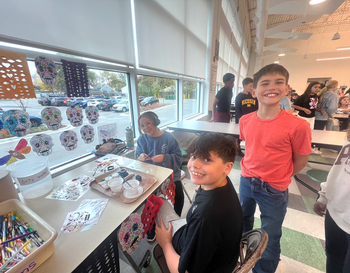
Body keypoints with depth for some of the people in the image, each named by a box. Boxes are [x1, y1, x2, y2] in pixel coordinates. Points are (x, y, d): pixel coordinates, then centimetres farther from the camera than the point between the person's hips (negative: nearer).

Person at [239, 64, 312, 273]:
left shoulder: (297, 125, -22)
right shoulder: (245, 120, -9)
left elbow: (301, 161, -9)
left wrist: (276, 176, 1)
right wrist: (254, 170, 8)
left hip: (274, 190, -4)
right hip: (246, 181, 5)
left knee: (270, 237, 17)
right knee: (243, 220, 30)